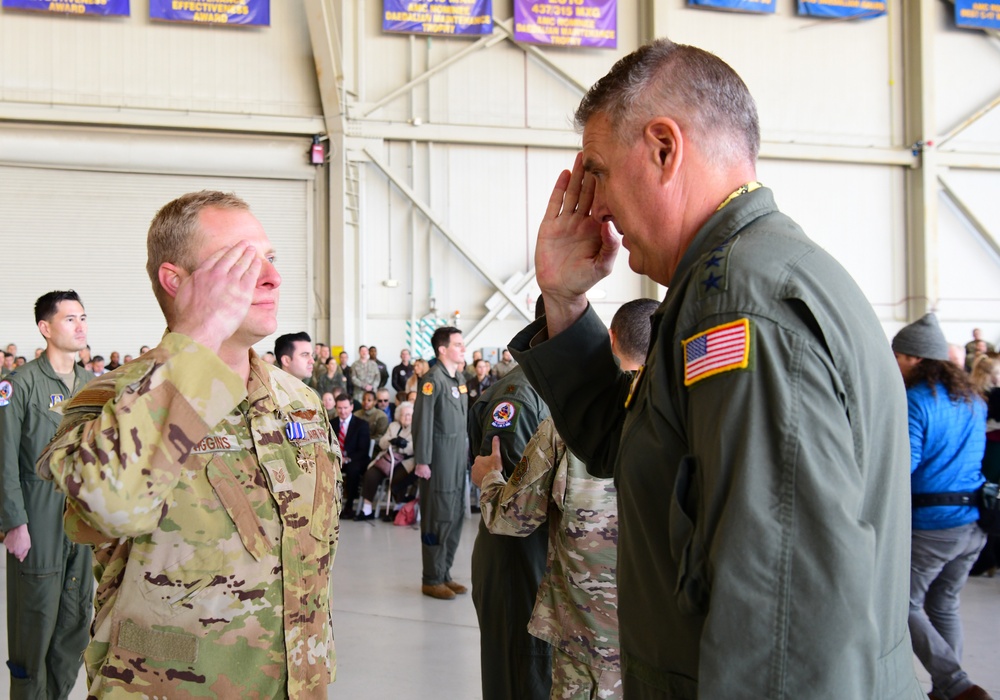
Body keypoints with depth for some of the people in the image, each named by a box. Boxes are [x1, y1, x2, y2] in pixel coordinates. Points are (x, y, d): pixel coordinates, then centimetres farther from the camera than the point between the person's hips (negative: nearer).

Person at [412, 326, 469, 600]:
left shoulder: (460, 379, 13)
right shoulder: (433, 379, -13)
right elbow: (422, 422, -16)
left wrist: (466, 452, 14)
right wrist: (421, 461, -18)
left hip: (458, 457, 8)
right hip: (439, 457, -8)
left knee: (454, 517, 12)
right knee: (438, 518, -3)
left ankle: (444, 574, 22)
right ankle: (432, 580, 6)